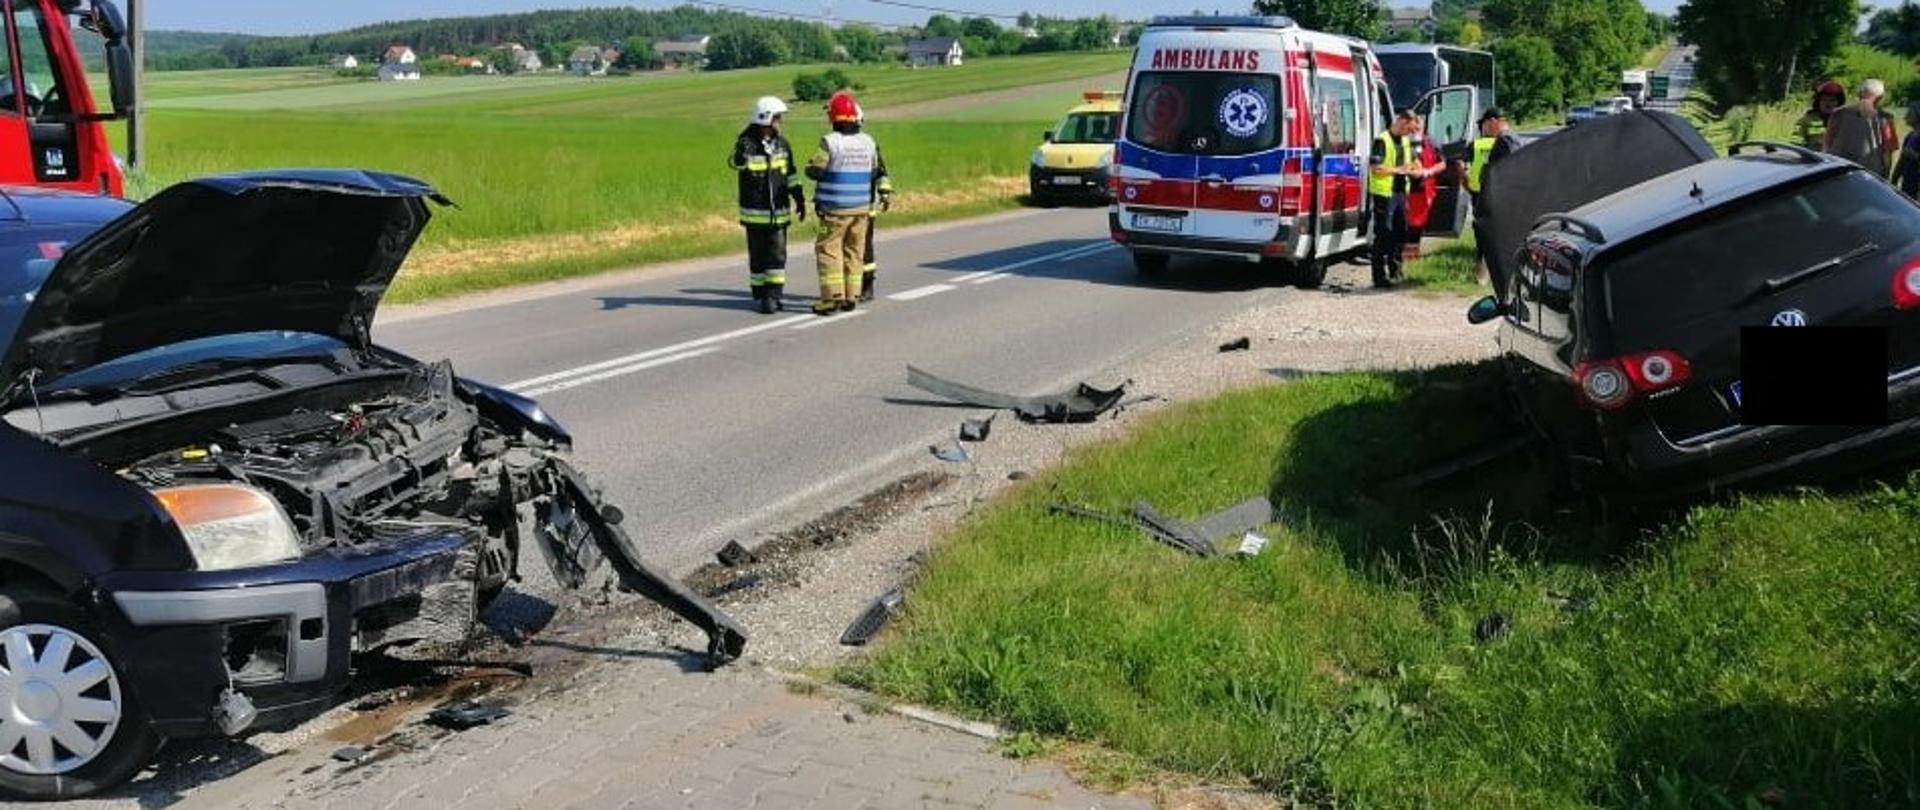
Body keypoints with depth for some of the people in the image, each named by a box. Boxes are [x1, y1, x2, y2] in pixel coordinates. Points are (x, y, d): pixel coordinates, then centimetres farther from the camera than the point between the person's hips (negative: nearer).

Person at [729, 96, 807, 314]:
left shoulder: (782, 144, 8)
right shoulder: (746, 143, -8)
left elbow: (790, 174, 17)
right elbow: (736, 164, -28)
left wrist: (799, 198, 14)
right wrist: (740, 154, -49)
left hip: (779, 210, 4)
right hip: (755, 212, -4)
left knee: (777, 253, 1)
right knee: (758, 255, 3)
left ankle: (774, 293, 6)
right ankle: (760, 294, 11)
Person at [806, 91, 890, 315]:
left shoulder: (830, 141, -15)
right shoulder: (868, 142, 3)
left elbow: (815, 170, -12)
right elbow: (875, 172, 11)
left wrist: (810, 165, 10)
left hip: (835, 209, -5)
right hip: (862, 206, 5)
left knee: (828, 250, 2)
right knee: (854, 252, 13)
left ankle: (833, 296, -5)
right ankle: (851, 296, 15)